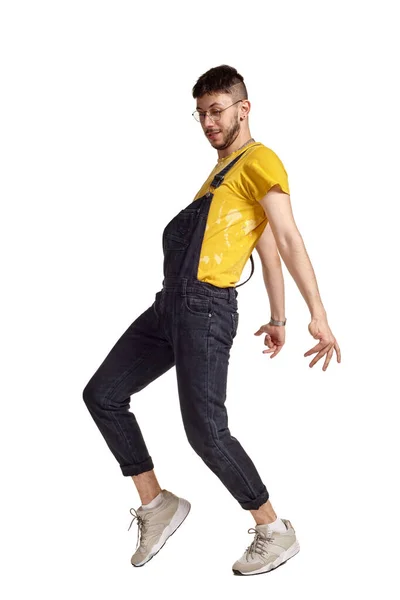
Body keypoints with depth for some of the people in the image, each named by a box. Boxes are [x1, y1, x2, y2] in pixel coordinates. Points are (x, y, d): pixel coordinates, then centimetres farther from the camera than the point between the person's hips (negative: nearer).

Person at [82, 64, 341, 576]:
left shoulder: (259, 160, -4)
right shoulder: (223, 170, 24)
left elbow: (288, 241, -13)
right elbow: (267, 254, 26)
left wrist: (318, 314, -19)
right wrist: (278, 318, 28)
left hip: (205, 308, -10)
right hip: (169, 304, 10)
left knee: (206, 431, -11)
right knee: (101, 395, 8)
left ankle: (276, 533, 7)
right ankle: (157, 505, 16)